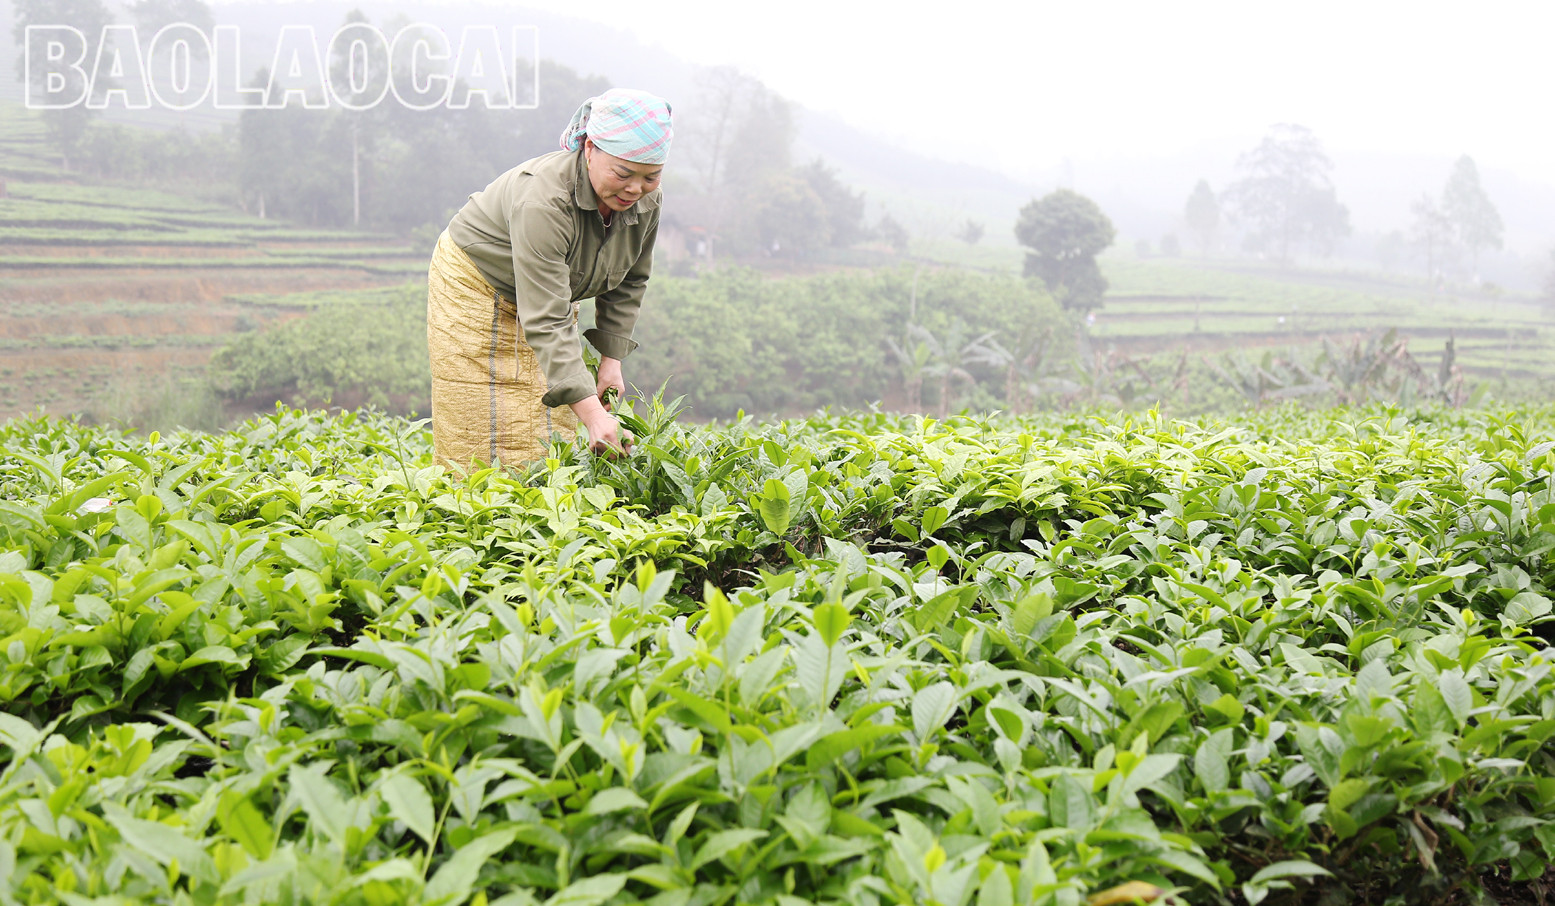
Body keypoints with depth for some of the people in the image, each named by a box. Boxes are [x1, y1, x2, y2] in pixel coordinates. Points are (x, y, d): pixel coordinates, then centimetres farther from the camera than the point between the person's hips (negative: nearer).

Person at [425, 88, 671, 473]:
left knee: (552, 436, 1)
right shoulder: (544, 199, -38)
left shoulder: (644, 200, -16)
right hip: (477, 286, -6)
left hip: (550, 290, 6)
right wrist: (591, 413, -48)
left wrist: (611, 358, -5)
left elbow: (629, 282, 3)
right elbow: (547, 323, -42)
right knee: (481, 443, -10)